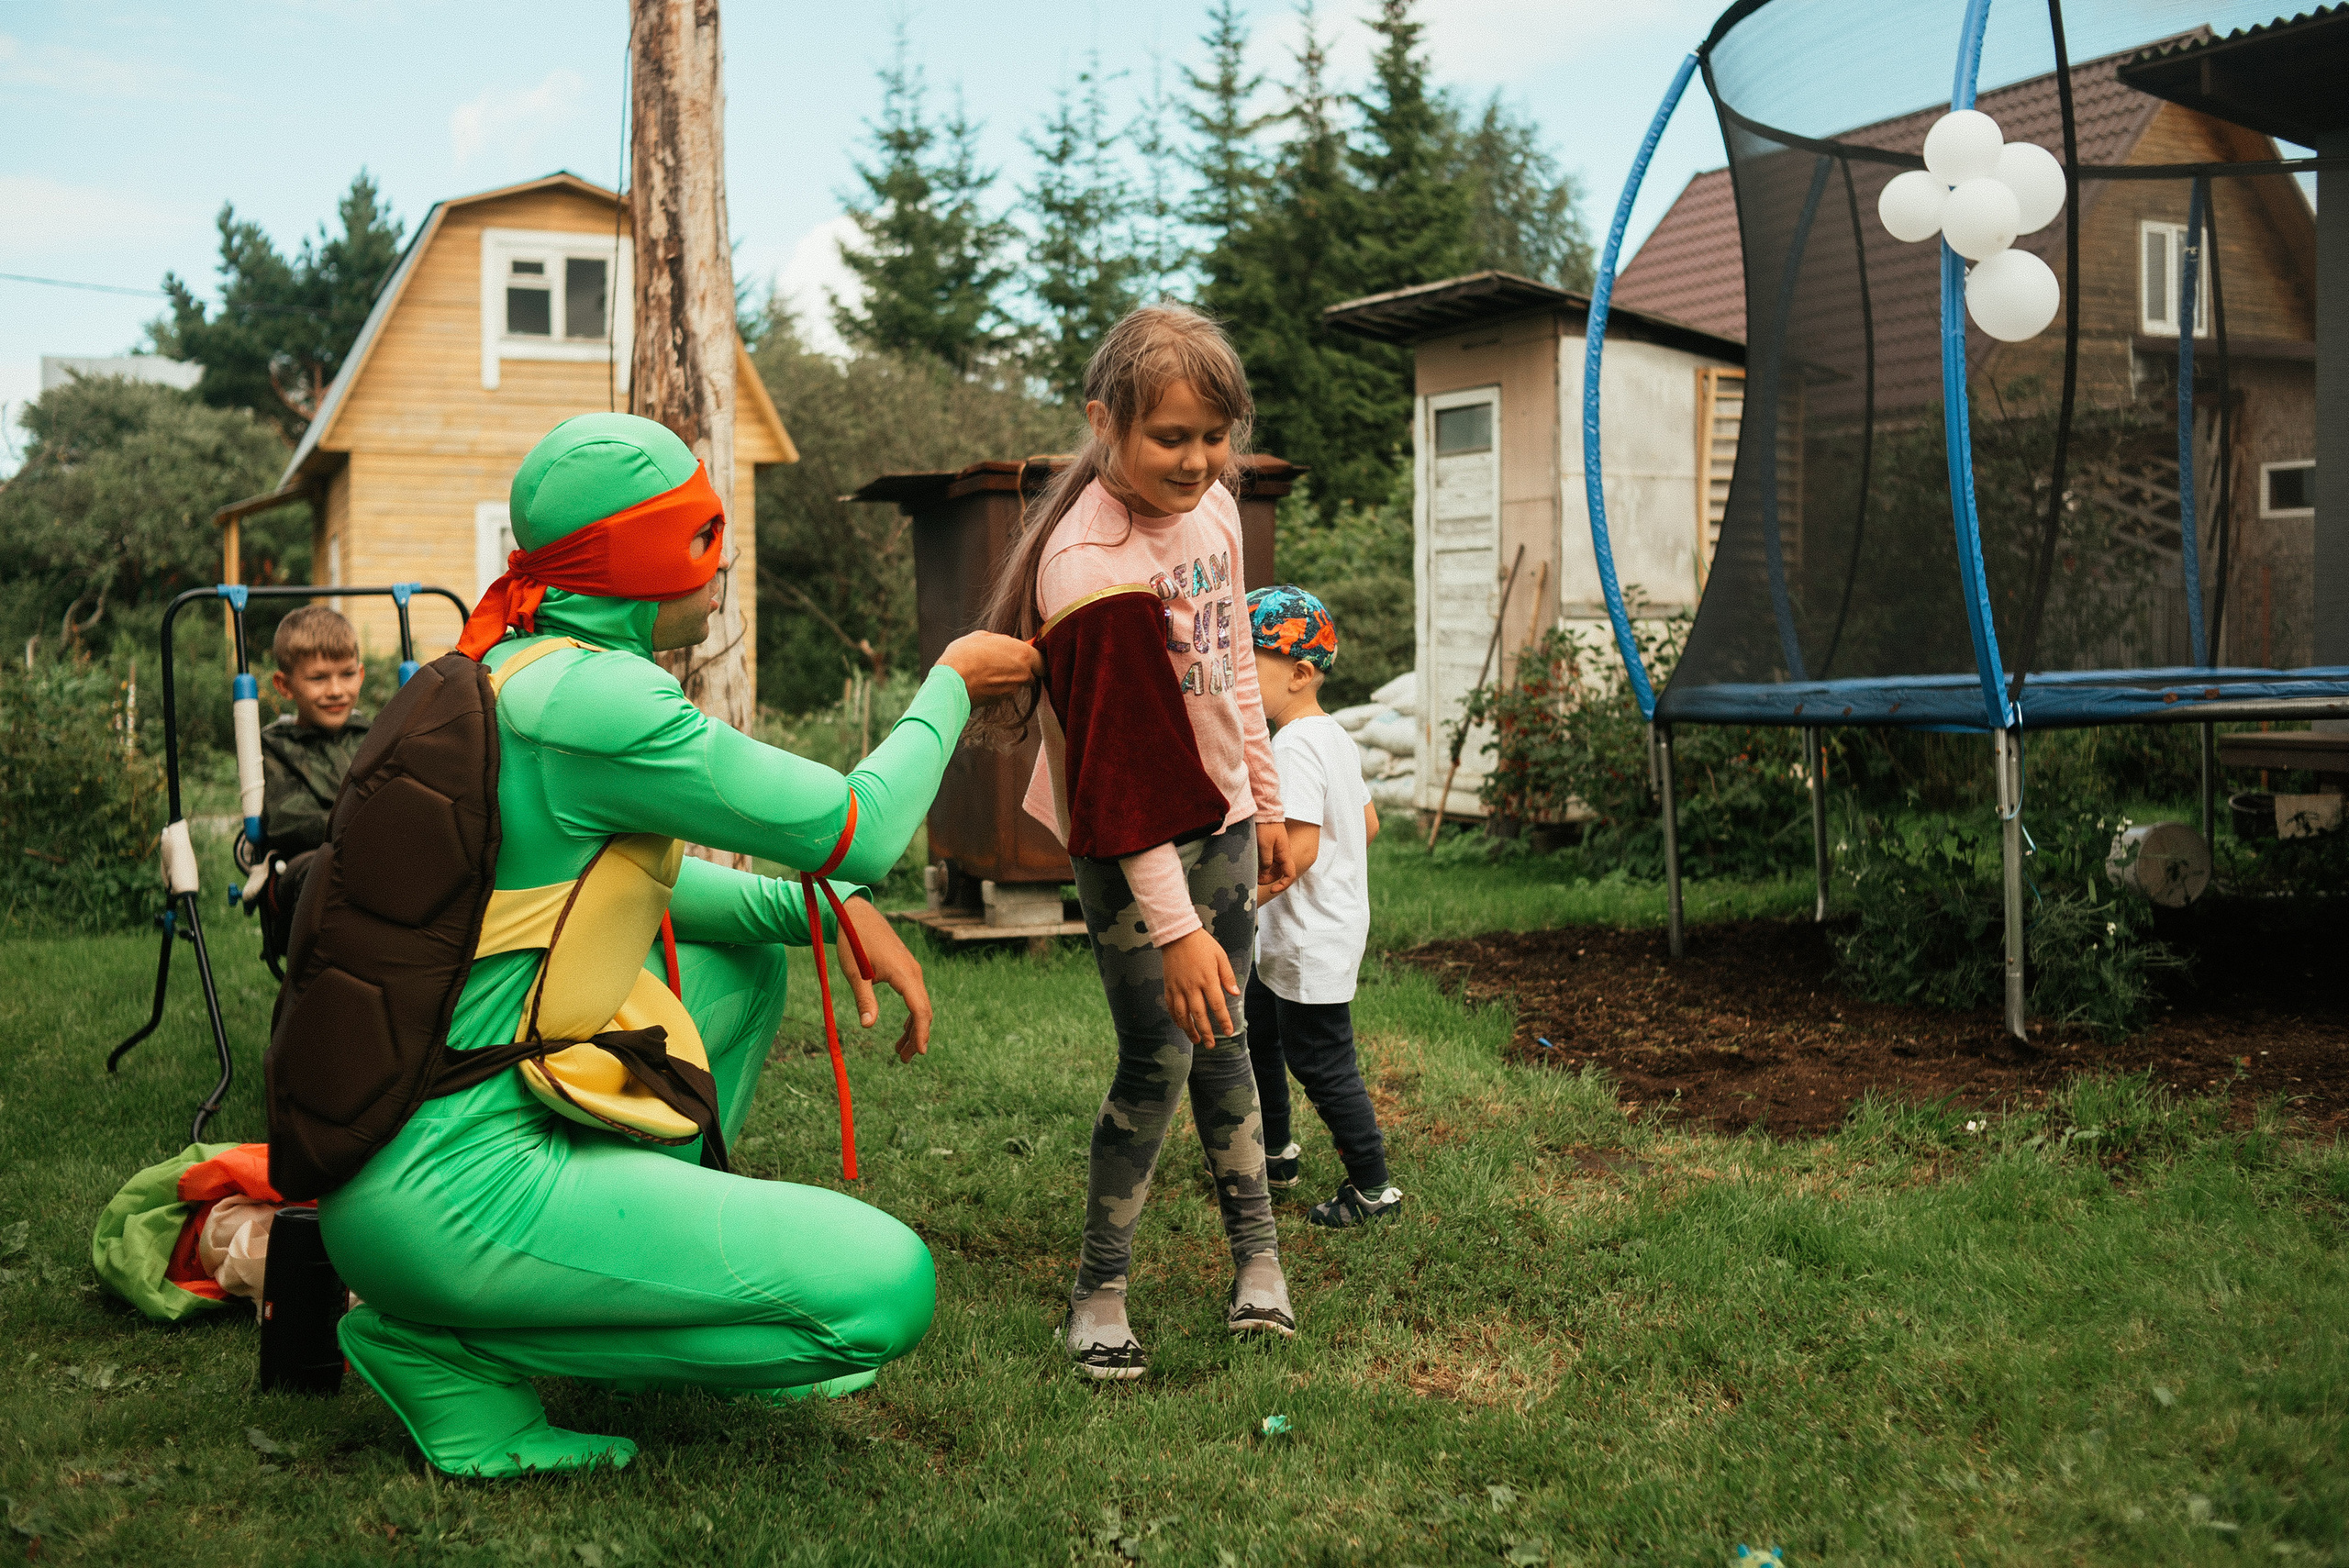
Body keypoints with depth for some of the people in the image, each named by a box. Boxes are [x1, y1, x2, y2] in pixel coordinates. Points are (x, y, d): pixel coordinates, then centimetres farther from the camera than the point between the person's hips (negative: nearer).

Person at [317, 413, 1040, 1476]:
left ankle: (661, 1279, 21)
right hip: (453, 1194, -10)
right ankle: (447, 1348, -5)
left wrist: (827, 911, 11)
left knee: (743, 964, 25)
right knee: (888, 1288, -12)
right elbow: (863, 831, -11)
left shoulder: (505, 669, 11)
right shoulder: (594, 698, -19)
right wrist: (951, 684, 7)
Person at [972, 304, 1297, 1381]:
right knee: (1160, 1059, -4)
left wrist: (1266, 805, 18)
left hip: (1219, 817, 7)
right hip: (1132, 847, -7)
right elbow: (1119, 772, -27)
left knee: (1220, 1034, 17)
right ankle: (1098, 1293, 12)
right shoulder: (1097, 574, -27)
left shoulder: (1210, 506, -2)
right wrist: (1175, 927, -26)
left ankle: (1256, 1252, 30)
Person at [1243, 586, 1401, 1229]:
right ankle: (1276, 1153, 37)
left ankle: (1373, 1188, 11)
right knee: (1254, 1033, 23)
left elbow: (1299, 848, -29)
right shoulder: (1336, 737, 8)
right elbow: (1367, 824, 16)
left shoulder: (1294, 747, -22)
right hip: (1288, 937, 11)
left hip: (1313, 944, -11)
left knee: (1322, 1064, 0)